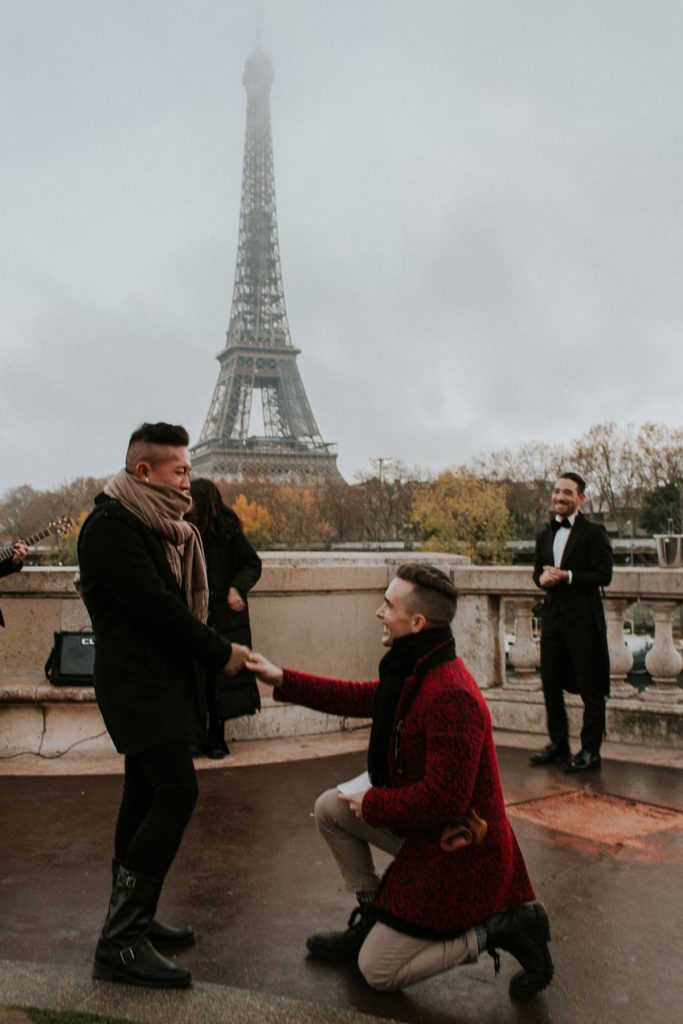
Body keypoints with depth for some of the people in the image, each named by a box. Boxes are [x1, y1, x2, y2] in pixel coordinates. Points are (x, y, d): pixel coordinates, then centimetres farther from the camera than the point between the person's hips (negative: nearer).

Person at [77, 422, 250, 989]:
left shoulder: (153, 526, 15)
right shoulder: (112, 526, -16)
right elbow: (154, 606, -20)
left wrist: (211, 651, -3)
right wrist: (221, 653, -12)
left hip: (156, 681, 10)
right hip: (138, 682, -10)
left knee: (146, 798, 13)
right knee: (177, 793, -14)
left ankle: (132, 921, 23)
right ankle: (120, 942, -8)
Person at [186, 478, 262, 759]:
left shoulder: (228, 530, -3)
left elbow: (253, 564, 4)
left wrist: (238, 588, -10)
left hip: (224, 617, -1)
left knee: (219, 678, 4)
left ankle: (216, 737, 16)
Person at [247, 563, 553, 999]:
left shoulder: (452, 699, -32)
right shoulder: (418, 669, -1)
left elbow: (443, 799, -31)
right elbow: (363, 698, 13)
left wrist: (372, 803, -14)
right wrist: (283, 679, 11)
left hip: (459, 851, -9)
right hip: (427, 826, 9)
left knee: (378, 971, 1)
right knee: (331, 808, 12)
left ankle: (497, 928, 2)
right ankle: (372, 918, 24)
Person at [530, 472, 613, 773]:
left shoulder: (593, 532, -7)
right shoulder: (545, 534, 13)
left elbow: (603, 575, -13)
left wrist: (566, 576, -21)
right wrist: (542, 578, -7)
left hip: (583, 620, -6)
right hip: (552, 617, 7)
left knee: (590, 688, 2)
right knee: (550, 684, 13)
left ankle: (590, 751, 12)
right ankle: (558, 745, 27)